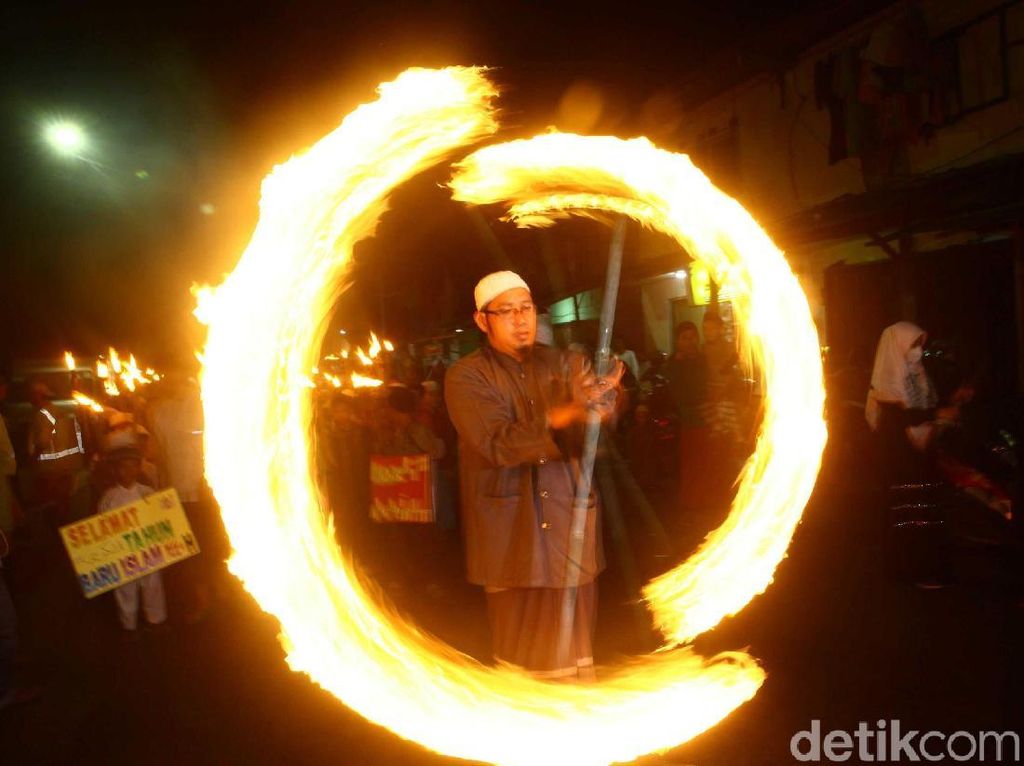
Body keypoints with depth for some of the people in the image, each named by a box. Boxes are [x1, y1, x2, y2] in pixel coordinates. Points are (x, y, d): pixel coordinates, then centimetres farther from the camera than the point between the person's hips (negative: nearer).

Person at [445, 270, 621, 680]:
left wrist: (600, 402, -29)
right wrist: (561, 418, -33)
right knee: (521, 636, 4)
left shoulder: (564, 363, 7)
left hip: (570, 521, 3)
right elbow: (497, 444, -19)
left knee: (573, 635, 11)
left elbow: (588, 437, -5)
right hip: (511, 531, -3)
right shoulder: (466, 376, -4)